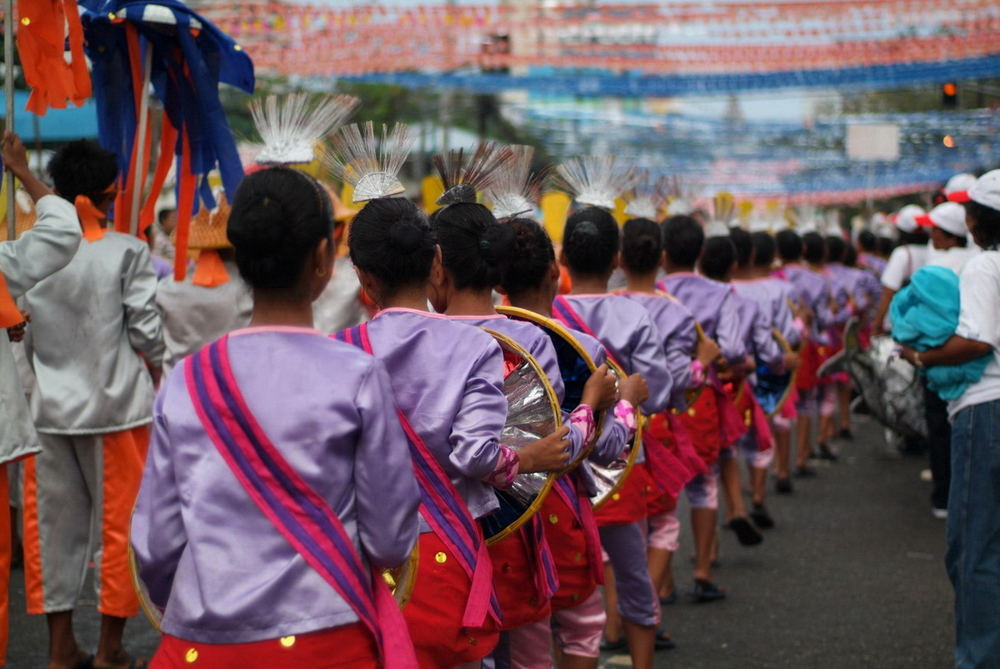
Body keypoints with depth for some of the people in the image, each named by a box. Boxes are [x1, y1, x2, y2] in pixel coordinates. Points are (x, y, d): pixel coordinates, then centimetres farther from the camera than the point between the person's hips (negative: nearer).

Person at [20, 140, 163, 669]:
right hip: (116, 406, -3)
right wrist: (156, 385, 11)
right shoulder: (127, 253, -9)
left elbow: (19, 332, 3)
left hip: (48, 407, 3)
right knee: (118, 523, 7)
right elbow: (146, 333, -7)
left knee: (51, 522, 12)